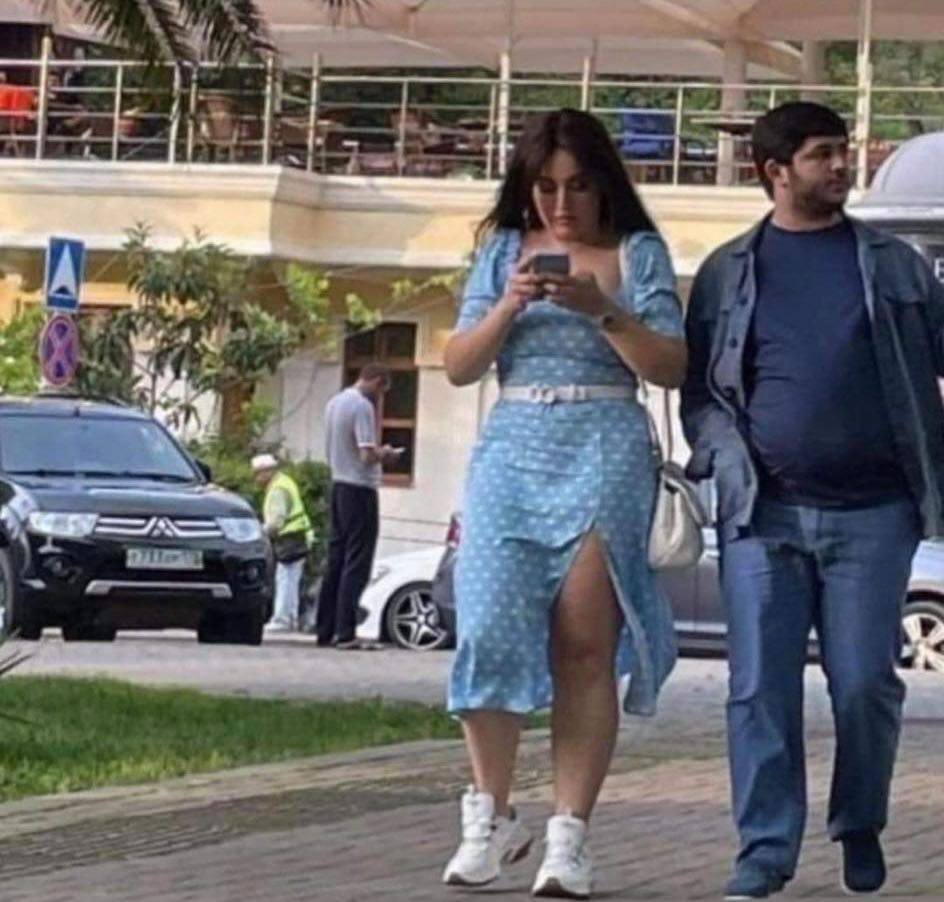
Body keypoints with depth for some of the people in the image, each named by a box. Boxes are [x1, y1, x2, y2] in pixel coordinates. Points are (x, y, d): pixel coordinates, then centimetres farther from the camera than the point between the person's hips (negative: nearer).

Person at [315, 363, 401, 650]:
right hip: (360, 489, -9)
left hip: (338, 485, 9)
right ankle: (345, 634, -10)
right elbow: (367, 456, -22)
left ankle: (325, 630, 13)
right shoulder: (362, 406, -15)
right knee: (356, 564, -6)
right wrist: (385, 454, -1)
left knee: (335, 560, 12)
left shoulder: (334, 403, 13)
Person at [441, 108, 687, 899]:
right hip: (513, 448, 2)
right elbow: (459, 366, 11)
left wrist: (601, 309, -13)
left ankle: (570, 835, -8)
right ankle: (491, 815, 3)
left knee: (585, 645, -7)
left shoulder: (638, 253, 8)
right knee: (491, 626, -11)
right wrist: (508, 306, -6)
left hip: (606, 451, -2)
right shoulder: (503, 251, 14)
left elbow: (672, 367, 0)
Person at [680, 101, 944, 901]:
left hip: (871, 512, 0)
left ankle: (860, 828, 21)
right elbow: (699, 388, 9)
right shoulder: (728, 273, 9)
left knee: (865, 683, 0)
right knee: (762, 687, -4)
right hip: (764, 513, 0)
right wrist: (727, 460, -8)